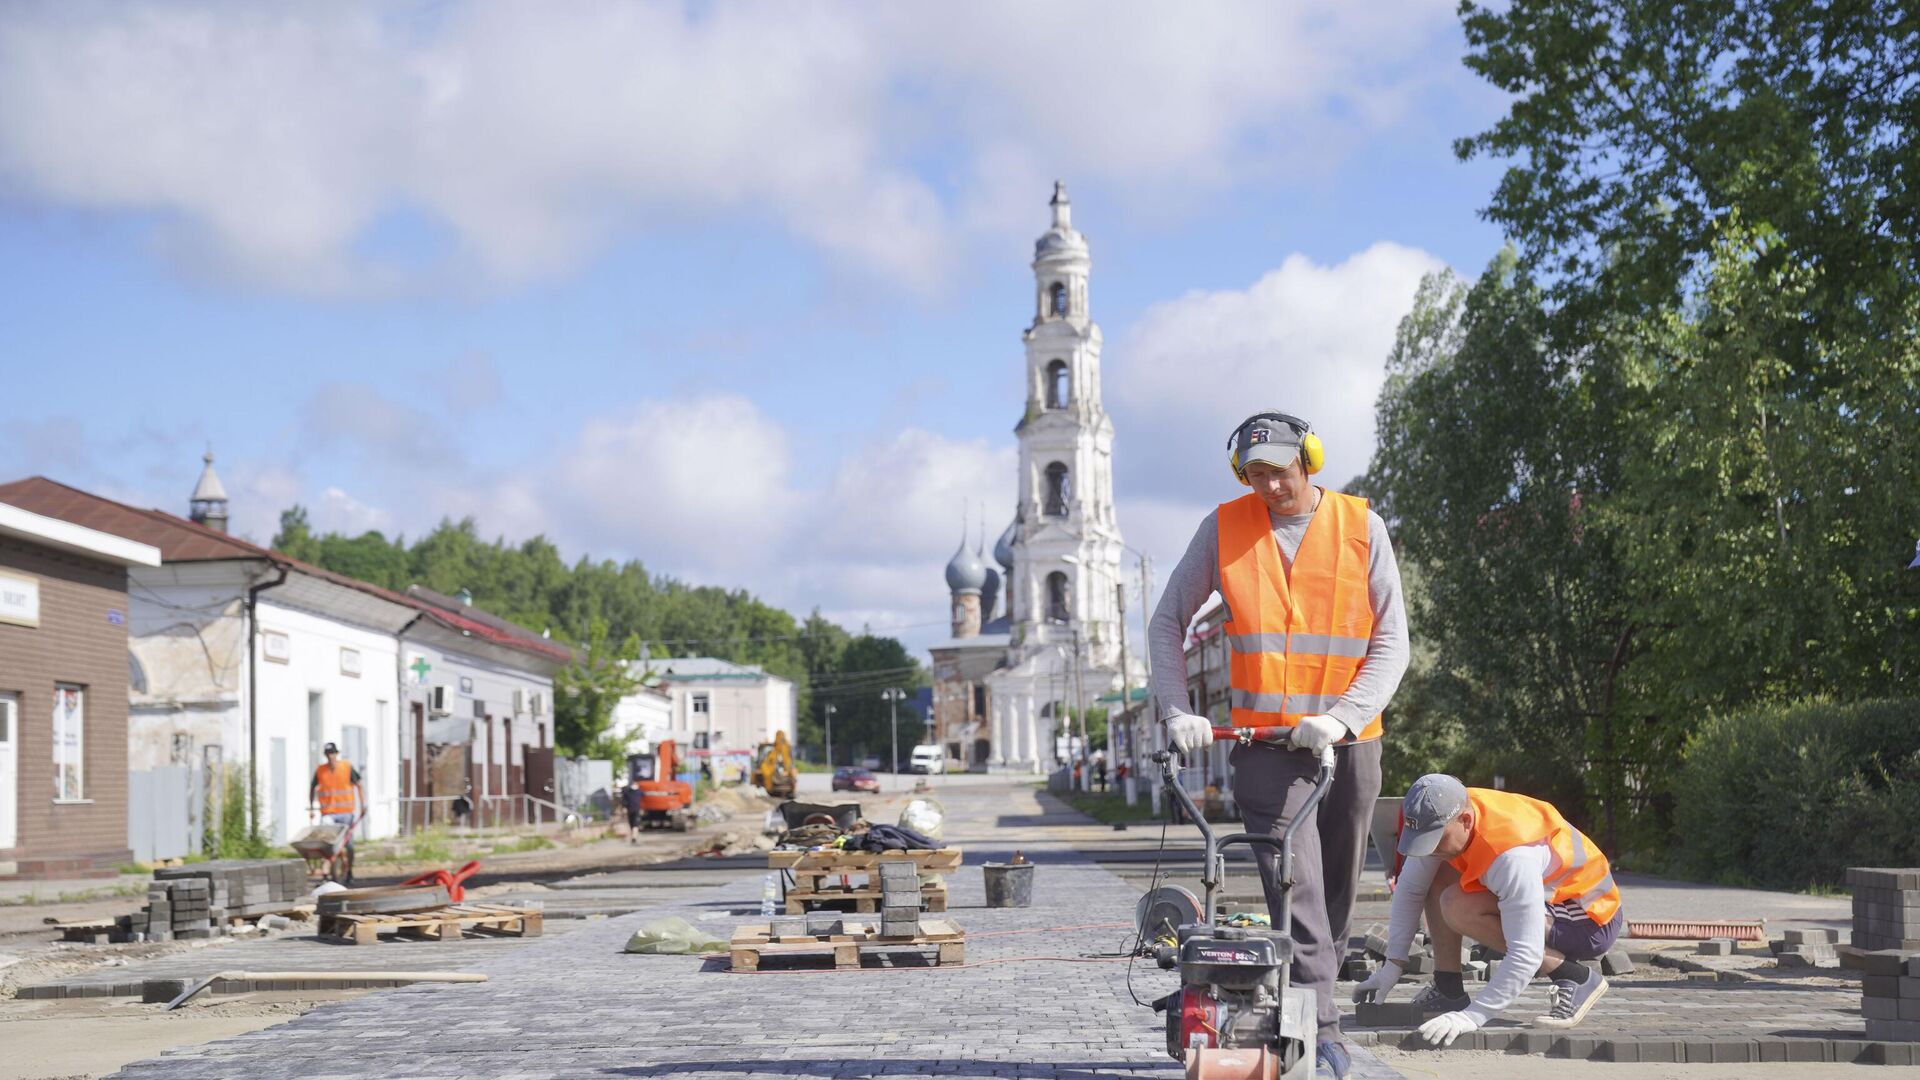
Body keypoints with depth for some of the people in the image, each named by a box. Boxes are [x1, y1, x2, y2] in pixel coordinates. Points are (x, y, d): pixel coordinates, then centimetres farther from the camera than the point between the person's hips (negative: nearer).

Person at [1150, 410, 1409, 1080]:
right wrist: (1177, 711, -8)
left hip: (1347, 741, 2)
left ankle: (1309, 1012, 25)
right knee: (1296, 886, -13)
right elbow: (1168, 622, 6)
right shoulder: (1225, 528, 0)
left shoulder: (1361, 527, 0)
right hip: (1263, 738, -2)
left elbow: (1391, 641, -3)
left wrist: (1341, 717, -17)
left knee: (1337, 892, 10)